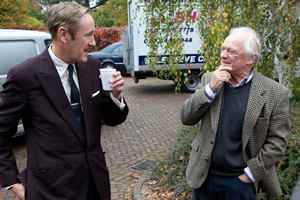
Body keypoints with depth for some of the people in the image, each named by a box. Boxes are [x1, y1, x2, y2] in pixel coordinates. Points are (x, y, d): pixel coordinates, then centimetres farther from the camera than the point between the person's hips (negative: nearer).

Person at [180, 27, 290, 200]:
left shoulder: (275, 93, -10)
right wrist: (210, 88, -16)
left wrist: (250, 174, -9)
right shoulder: (209, 79, -1)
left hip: (241, 181, -3)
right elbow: (186, 118, -5)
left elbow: (277, 141, -8)